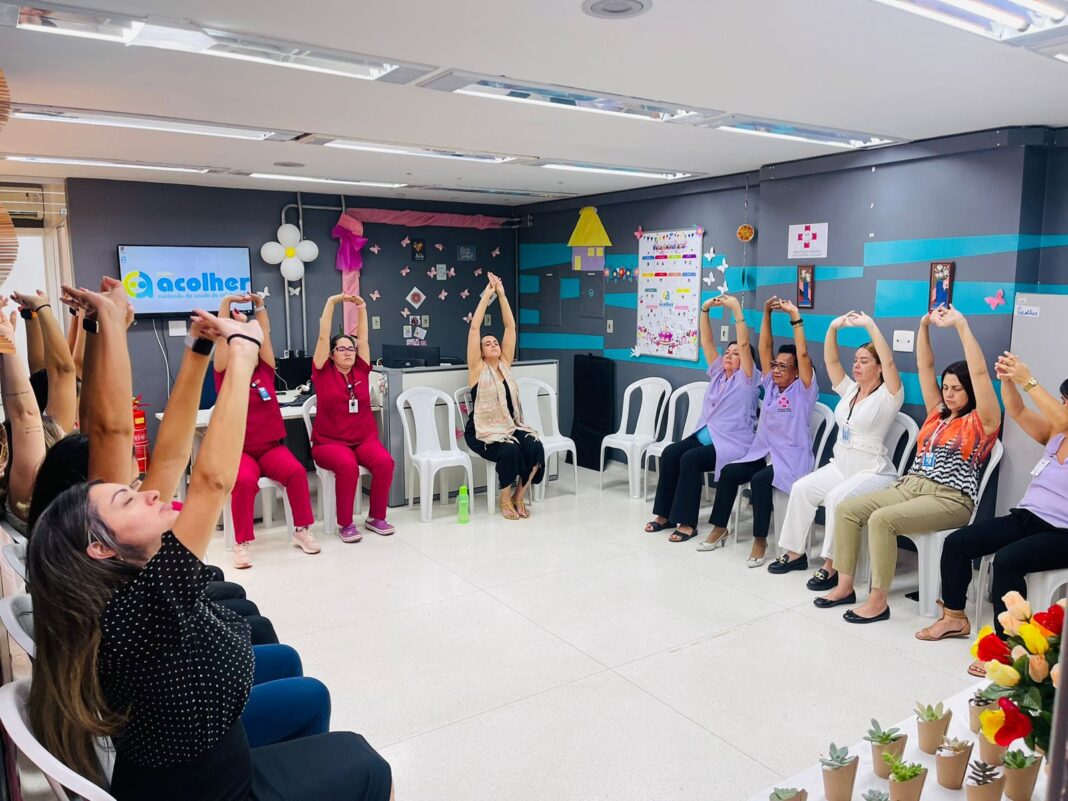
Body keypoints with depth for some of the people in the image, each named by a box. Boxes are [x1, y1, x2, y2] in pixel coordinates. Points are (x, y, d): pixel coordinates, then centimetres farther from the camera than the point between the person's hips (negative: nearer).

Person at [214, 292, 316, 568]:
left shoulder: (265, 372, 9)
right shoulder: (226, 376, 2)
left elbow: (264, 335, 7)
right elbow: (222, 337, -5)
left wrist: (260, 305, 4)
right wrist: (227, 302, -8)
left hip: (272, 446, 3)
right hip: (239, 449, -2)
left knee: (297, 472, -26)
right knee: (245, 481, -33)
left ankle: (302, 530, -10)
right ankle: (242, 543, -20)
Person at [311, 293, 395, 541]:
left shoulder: (361, 371, 9)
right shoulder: (324, 372, 0)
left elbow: (363, 337, 10)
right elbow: (323, 336, -6)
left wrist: (362, 307, 6)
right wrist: (331, 302, -6)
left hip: (364, 439, 3)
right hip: (330, 442, -3)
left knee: (385, 461, -26)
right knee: (348, 465, -34)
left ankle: (376, 517, -6)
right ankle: (345, 524, -16)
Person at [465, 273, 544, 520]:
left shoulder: (505, 365, 9)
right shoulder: (477, 369, -2)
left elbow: (510, 327, 6)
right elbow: (474, 328, -9)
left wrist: (501, 294, 2)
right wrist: (486, 295, -6)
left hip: (510, 426, 5)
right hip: (483, 432, -5)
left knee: (534, 446, -24)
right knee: (509, 450, -32)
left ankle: (519, 497, -5)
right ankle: (505, 500, -10)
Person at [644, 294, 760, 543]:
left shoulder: (746, 379, -3)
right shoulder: (717, 373, 14)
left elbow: (744, 344, -16)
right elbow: (707, 342, 10)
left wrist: (736, 309, -19)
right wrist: (705, 310, 1)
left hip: (732, 444, -7)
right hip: (705, 435, 7)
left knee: (690, 459, -29)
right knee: (670, 453, -17)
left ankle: (687, 523, -23)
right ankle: (665, 514, -8)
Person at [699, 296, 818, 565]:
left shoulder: (803, 390, -6)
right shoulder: (771, 385, 9)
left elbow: (803, 354, -19)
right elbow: (764, 349, 4)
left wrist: (795, 316, -20)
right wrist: (767, 314, -3)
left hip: (791, 459, -6)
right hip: (763, 452, 6)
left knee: (759, 480, -31)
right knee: (728, 472, -14)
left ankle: (760, 540, -20)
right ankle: (719, 528, -2)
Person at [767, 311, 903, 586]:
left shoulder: (887, 395, -9)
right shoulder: (849, 389, 11)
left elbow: (889, 361, -25)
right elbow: (831, 361, 5)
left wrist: (870, 325, -26)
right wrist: (834, 327, -6)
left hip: (873, 472, -7)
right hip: (839, 465, 7)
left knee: (837, 498, -32)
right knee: (801, 488, -11)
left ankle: (832, 565, -22)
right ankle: (795, 552, -1)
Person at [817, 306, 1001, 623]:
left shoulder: (981, 422, -1)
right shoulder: (937, 413, 18)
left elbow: (980, 373, -14)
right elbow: (924, 366, 16)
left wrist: (961, 325, -16)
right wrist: (925, 325, 7)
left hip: (949, 499, -7)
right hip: (910, 487, 8)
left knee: (882, 519, -31)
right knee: (847, 509, -11)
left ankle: (878, 601, -22)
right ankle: (845, 585, -4)